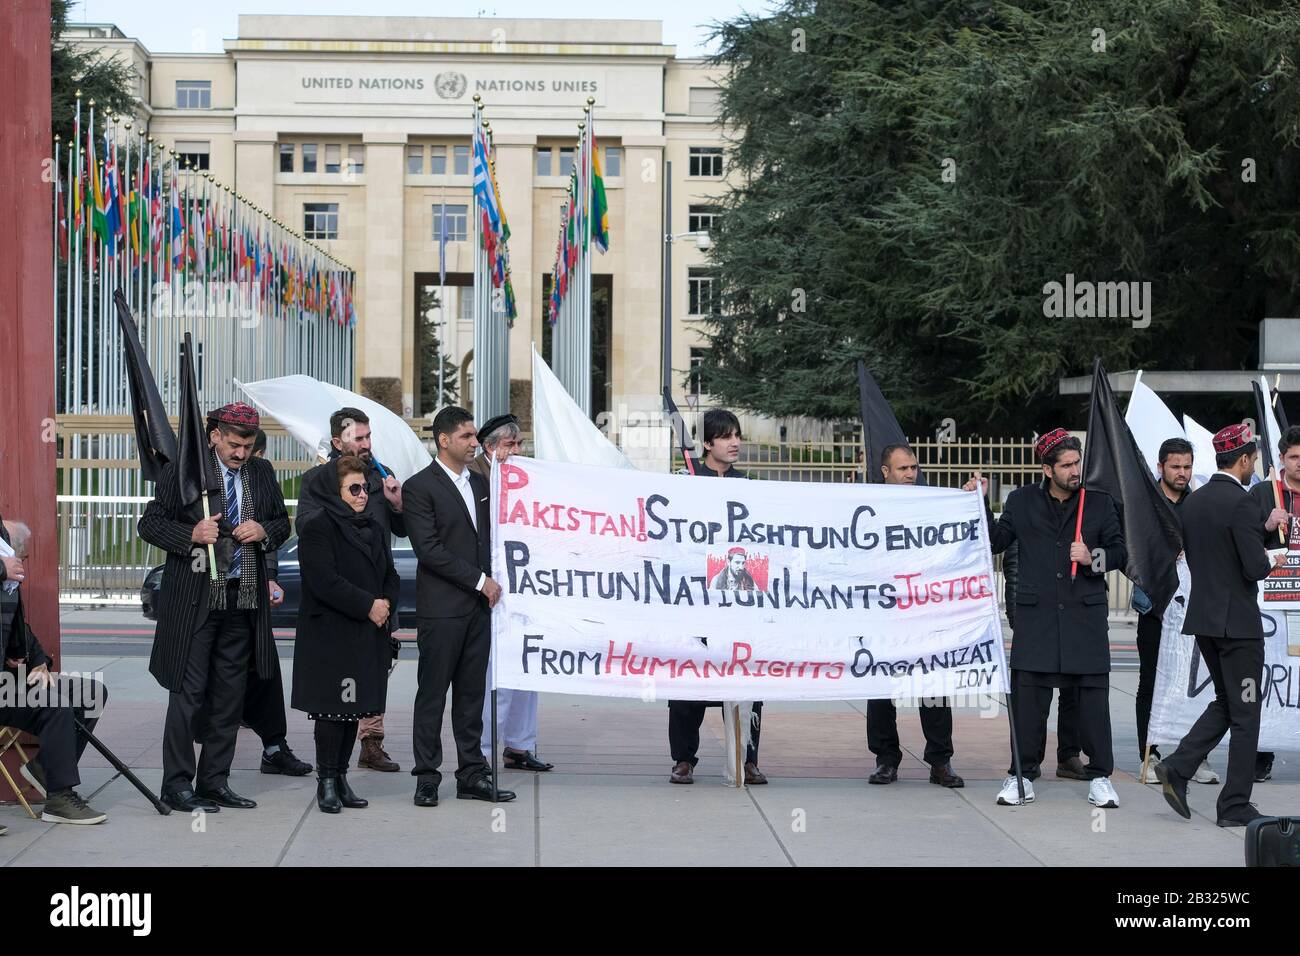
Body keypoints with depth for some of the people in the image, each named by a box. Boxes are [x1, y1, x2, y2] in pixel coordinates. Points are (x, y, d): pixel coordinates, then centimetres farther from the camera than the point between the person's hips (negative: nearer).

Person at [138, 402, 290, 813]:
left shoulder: (262, 473, 10)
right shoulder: (182, 470, -4)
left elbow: (282, 522, 19)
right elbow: (150, 523, -2)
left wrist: (264, 531, -4)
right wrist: (191, 535, -19)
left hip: (243, 600, 5)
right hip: (195, 599, -5)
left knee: (229, 697, 9)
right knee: (187, 694, -4)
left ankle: (214, 782, 17)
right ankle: (177, 785, 2)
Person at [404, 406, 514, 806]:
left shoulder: (479, 482, 14)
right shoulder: (419, 487, -7)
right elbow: (429, 549, -14)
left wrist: (491, 582, 7)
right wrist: (480, 581, -13)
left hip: (478, 606, 6)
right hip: (441, 609, -6)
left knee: (472, 693, 9)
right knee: (432, 694, 0)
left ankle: (472, 775, 12)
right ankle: (427, 777, 5)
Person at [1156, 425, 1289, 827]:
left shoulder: (1193, 501, 8)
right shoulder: (1241, 502, -17)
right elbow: (1254, 568, -21)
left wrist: (1263, 528, 21)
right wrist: (1271, 561, 1)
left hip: (1202, 619, 8)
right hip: (1237, 620, -8)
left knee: (1225, 702, 20)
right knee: (1244, 714, 2)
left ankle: (1177, 768, 6)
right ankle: (1235, 806, 5)